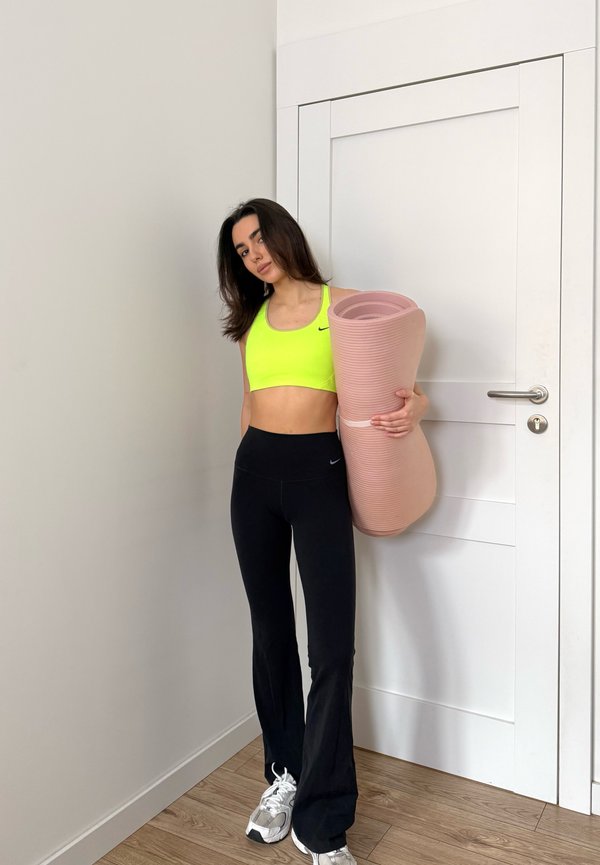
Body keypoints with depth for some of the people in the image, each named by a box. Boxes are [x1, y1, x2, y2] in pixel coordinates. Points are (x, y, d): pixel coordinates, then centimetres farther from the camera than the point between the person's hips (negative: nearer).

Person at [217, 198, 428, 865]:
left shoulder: (342, 303, 2)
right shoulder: (251, 319, 15)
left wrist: (414, 405, -20)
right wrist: (252, 458, 16)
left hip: (318, 469, -4)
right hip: (255, 470, 4)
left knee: (331, 644, -7)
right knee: (270, 628, 11)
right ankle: (284, 771, 29)